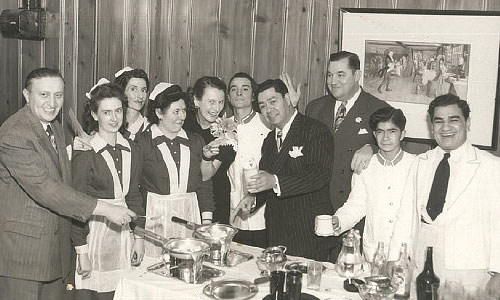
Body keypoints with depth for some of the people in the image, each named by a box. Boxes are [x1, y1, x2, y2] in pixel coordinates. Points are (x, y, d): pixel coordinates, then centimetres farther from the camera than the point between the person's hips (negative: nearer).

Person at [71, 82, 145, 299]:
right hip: (94, 233, -5)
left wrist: (139, 238, 9)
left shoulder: (132, 151, 8)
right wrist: (81, 250, -11)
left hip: (124, 232, 5)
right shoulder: (84, 153, -9)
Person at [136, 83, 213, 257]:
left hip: (190, 216, 3)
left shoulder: (195, 141, 11)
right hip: (155, 216, -3)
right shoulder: (142, 142, -2)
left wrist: (207, 221, 5)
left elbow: (204, 184, 12)